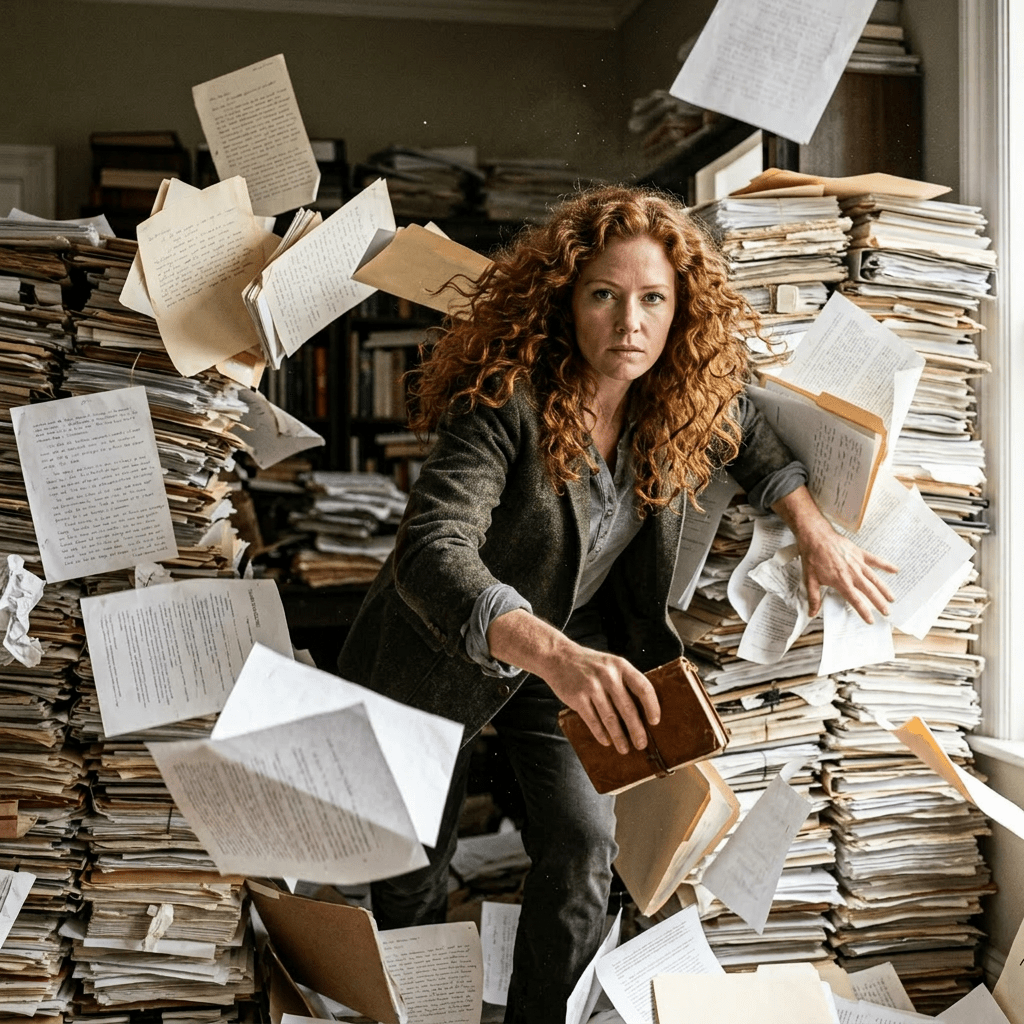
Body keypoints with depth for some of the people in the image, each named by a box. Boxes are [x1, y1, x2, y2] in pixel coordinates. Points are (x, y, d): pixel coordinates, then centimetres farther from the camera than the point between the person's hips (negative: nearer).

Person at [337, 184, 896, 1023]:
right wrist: (554, 654, -59)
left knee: (585, 843, -6)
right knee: (416, 855, 11)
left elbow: (748, 436, 11)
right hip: (446, 651, -4)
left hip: (577, 643, 4)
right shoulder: (507, 399, -32)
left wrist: (815, 529, -1)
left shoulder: (683, 400, -14)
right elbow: (433, 551, -45)